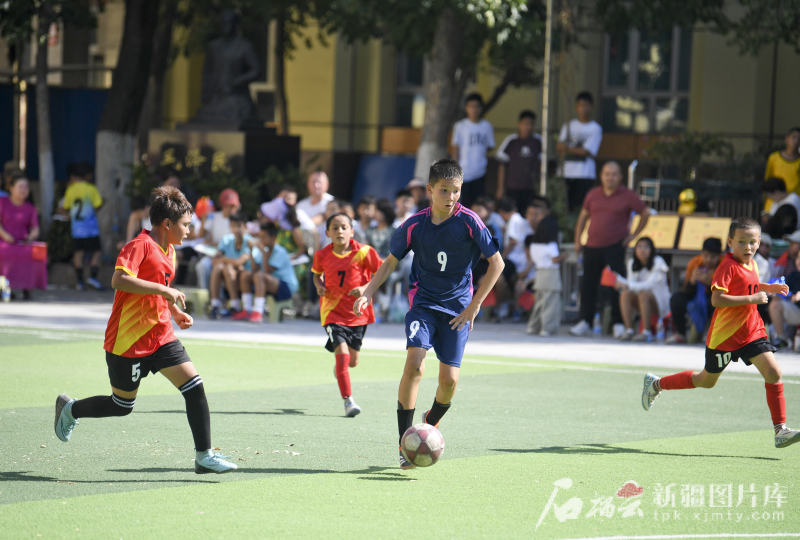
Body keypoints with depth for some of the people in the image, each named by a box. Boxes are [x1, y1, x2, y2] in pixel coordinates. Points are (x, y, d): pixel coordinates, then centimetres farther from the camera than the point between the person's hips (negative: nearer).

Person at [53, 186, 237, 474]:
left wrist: (176, 313, 12)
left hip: (161, 337, 8)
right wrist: (164, 290, -31)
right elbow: (119, 279, -31)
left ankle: (204, 456, -4)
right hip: (128, 340, -8)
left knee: (194, 386, -8)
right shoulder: (139, 246, -16)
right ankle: (70, 409, 33)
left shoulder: (168, 251, 13)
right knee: (122, 405, 6)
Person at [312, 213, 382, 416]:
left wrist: (366, 288, -19)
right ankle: (348, 401, -11)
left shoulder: (363, 252, -11)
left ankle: (340, 369, 50)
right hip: (333, 312, -1)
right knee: (342, 353, -19)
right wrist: (319, 286, -5)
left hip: (358, 313, 1)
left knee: (352, 361, 11)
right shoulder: (322, 255, -3)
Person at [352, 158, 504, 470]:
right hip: (423, 301, 0)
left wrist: (474, 306, -9)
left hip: (458, 308, 0)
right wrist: (367, 293, -6)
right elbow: (391, 262, 8)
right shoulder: (415, 225, -6)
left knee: (449, 378, -5)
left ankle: (431, 423, 30)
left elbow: (497, 263, -7)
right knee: (414, 364, -21)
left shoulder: (469, 222, -12)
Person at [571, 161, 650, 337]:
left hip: (615, 246, -4)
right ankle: (585, 321, 15)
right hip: (592, 247, 4)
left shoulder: (627, 196, -2)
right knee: (588, 284, 6)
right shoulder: (593, 195, 9)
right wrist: (577, 240, 13)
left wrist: (634, 234, 3)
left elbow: (646, 213, 7)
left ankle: (618, 323, 2)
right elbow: (583, 216, 19)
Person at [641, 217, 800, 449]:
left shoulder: (752, 265, 8)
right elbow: (716, 299, -29)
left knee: (773, 372, -11)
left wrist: (768, 288, 13)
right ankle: (656, 383, 35)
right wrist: (751, 299, -30)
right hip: (724, 334, -6)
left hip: (751, 333, 6)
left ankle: (780, 430, -11)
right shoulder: (728, 266, -18)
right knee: (707, 380, 11)